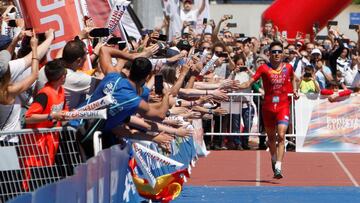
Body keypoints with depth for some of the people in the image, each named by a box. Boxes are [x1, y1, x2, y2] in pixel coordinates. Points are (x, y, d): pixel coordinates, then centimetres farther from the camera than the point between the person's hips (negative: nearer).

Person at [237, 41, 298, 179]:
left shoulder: (288, 68, 2)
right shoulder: (264, 68, -4)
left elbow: (293, 78, 26)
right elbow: (250, 82, -11)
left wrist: (294, 90, 12)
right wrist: (236, 86, -27)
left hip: (283, 106, 0)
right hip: (268, 106, 1)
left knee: (281, 136, -16)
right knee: (271, 137, 14)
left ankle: (278, 168, -21)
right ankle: (274, 160, 42)